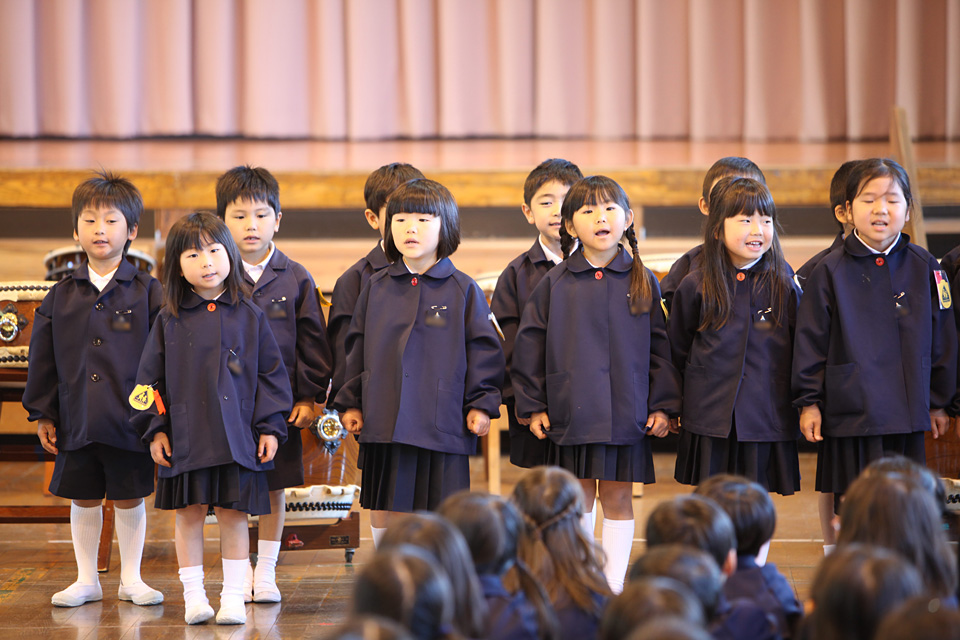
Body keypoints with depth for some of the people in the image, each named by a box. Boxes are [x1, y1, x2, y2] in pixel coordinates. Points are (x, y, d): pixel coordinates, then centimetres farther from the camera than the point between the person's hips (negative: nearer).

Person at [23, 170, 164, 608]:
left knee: (129, 499, 7)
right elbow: (43, 359, 8)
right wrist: (42, 414, 6)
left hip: (131, 421, -2)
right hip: (77, 420, 2)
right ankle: (87, 580, 23)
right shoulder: (62, 297, 5)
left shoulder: (147, 293, -2)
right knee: (83, 500, 11)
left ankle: (131, 579, 20)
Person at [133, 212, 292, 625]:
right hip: (185, 436, 1)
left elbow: (270, 374, 6)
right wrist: (156, 429, 1)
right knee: (188, 515, 6)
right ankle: (193, 595, 14)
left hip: (236, 436, -1)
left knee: (233, 515, 2)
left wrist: (271, 427, 1)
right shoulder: (169, 321, 5)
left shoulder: (249, 316, 4)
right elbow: (150, 378, 7)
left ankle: (233, 596, 9)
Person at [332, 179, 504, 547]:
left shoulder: (463, 290, 0)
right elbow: (357, 349, 14)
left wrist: (481, 404, -4)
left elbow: (483, 350, 2)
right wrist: (350, 402, 11)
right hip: (383, 421, 3)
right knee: (383, 512, 9)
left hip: (441, 424, -3)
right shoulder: (376, 289, 8)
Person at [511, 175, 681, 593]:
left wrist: (664, 404, 2)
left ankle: (614, 585, 14)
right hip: (571, 413, 0)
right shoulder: (555, 284, 1)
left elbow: (661, 347, 6)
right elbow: (530, 345, 5)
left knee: (618, 498, 6)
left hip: (628, 414, 0)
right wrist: (532, 405, 3)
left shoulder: (643, 283, 3)